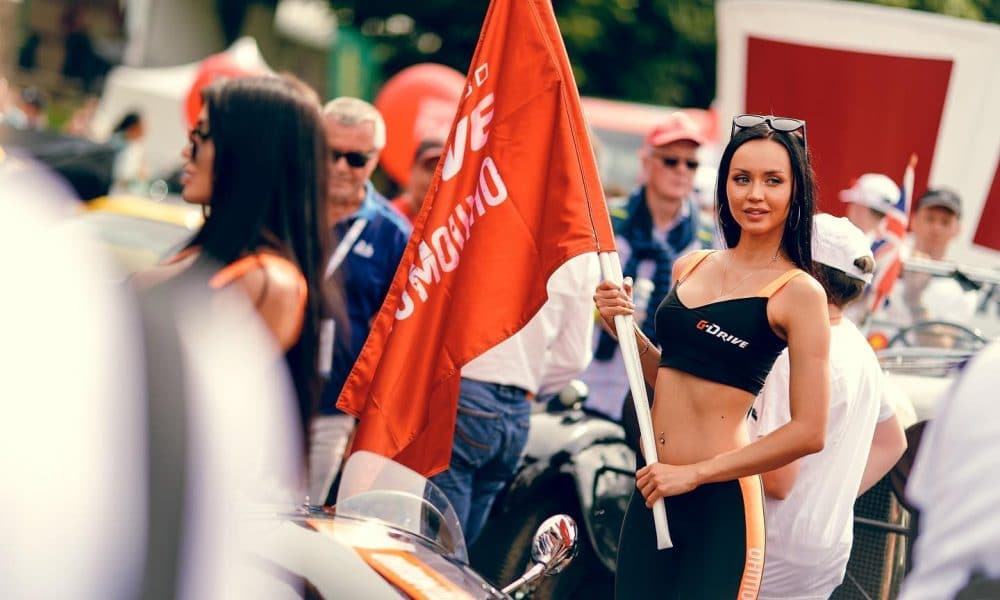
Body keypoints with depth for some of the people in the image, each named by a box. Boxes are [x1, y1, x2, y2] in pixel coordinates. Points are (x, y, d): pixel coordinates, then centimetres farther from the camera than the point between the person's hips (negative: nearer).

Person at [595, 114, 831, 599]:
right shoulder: (690, 267, 10)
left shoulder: (798, 293, -9)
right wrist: (625, 325, 3)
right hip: (651, 489, 6)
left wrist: (695, 473, -14)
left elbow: (809, 431, -14)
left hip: (717, 503, -6)